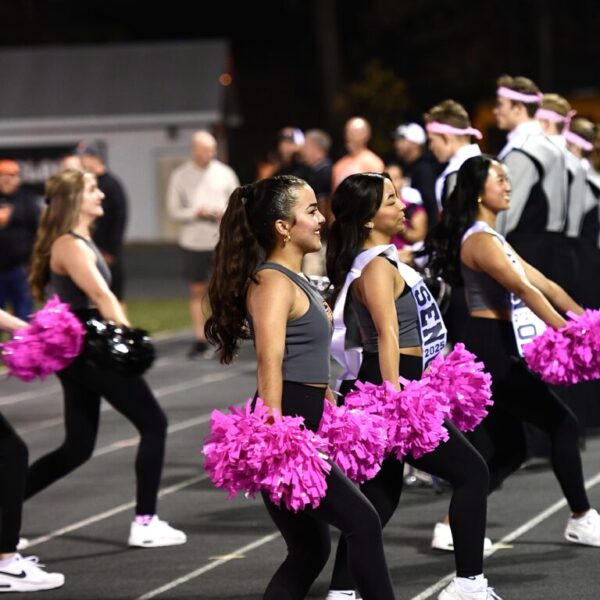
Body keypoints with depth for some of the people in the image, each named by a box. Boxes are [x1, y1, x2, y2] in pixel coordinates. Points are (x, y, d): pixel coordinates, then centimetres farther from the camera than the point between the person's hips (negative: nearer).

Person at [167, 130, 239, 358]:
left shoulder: (225, 173, 2)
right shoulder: (180, 176, 1)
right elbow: (174, 210, 1)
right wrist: (196, 212, -15)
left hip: (223, 240, 0)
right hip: (193, 242, 0)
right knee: (197, 291, 6)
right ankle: (200, 341, 11)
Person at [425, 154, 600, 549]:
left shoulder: (494, 239, 19)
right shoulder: (479, 241, -13)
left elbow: (543, 284, 17)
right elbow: (523, 289, -25)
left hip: (496, 352, 10)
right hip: (492, 350, -10)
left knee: (506, 450, 9)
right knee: (563, 424, -4)